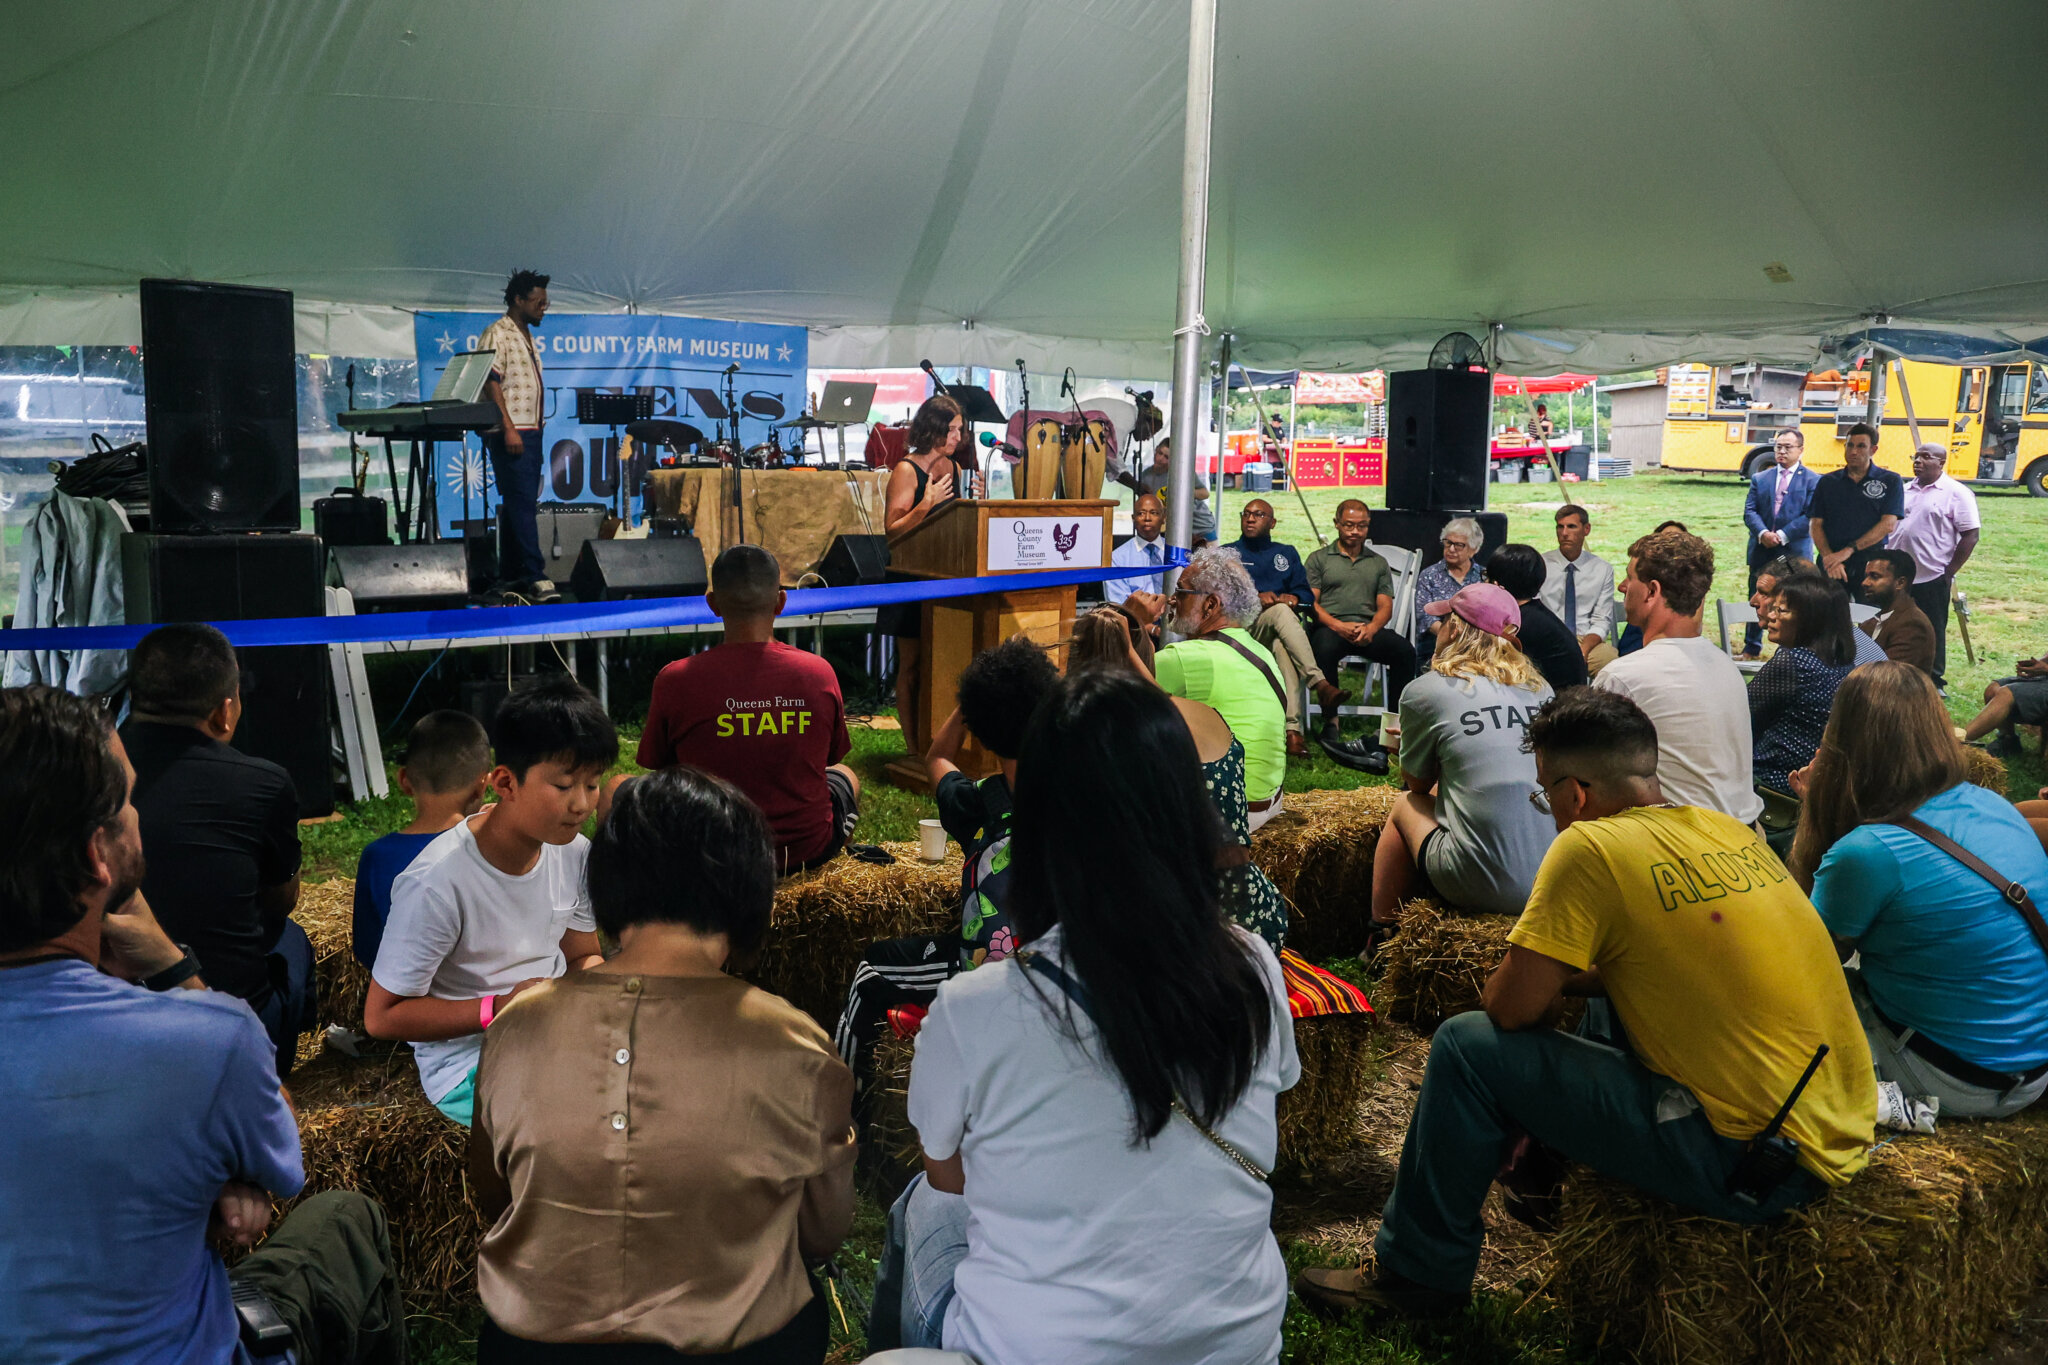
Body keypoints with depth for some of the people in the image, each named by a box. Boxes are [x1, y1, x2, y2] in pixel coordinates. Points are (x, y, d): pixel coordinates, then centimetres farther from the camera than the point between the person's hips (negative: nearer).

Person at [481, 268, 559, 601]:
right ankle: (535, 577, -17)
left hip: (530, 433, 9)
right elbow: (491, 384, -15)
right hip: (510, 434, -9)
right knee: (523, 504, -13)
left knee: (517, 507, 9)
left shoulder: (528, 339, 21)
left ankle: (511, 579, 12)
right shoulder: (497, 335, -7)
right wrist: (508, 429, -22)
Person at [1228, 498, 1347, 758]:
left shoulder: (1287, 554, 26)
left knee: (1282, 646, -39)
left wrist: (1294, 597, -11)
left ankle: (1293, 729, -52)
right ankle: (1320, 684, -52)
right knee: (1280, 611, -37)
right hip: (1242, 627, -2)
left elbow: (1307, 593, 14)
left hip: (1277, 631, 2)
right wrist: (1255, 598, -14)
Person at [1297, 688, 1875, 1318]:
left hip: (1755, 1167, -9)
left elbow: (1511, 1008, -12)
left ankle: (1419, 1274, 14)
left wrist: (1541, 993, 11)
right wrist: (1560, 979, 19)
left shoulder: (1591, 846, -15)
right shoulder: (1731, 833, 8)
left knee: (1468, 1046, -3)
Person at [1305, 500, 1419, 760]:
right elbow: (1311, 602, 3)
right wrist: (1339, 625, -14)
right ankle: (1330, 724, -33)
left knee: (1404, 649, -28)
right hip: (1330, 627, -3)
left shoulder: (1379, 562, 23)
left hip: (1368, 629, 3)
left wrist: (1371, 628, -10)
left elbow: (1385, 607, 13)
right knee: (1324, 649, -39)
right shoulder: (1319, 559, 15)